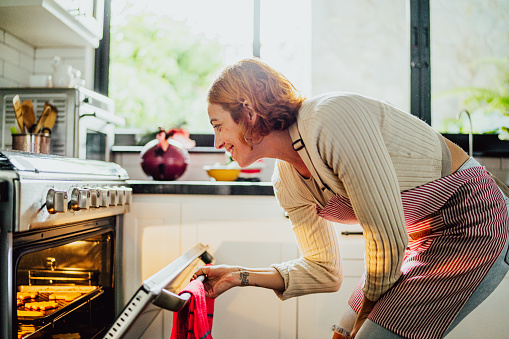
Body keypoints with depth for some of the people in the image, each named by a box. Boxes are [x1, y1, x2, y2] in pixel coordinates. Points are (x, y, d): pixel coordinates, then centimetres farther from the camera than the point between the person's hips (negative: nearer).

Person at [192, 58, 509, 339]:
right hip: (423, 236, 8)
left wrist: (366, 310, -6)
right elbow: (325, 271, 6)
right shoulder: (287, 182, -1)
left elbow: (389, 238, -23)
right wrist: (242, 276, -3)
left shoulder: (332, 118, -28)